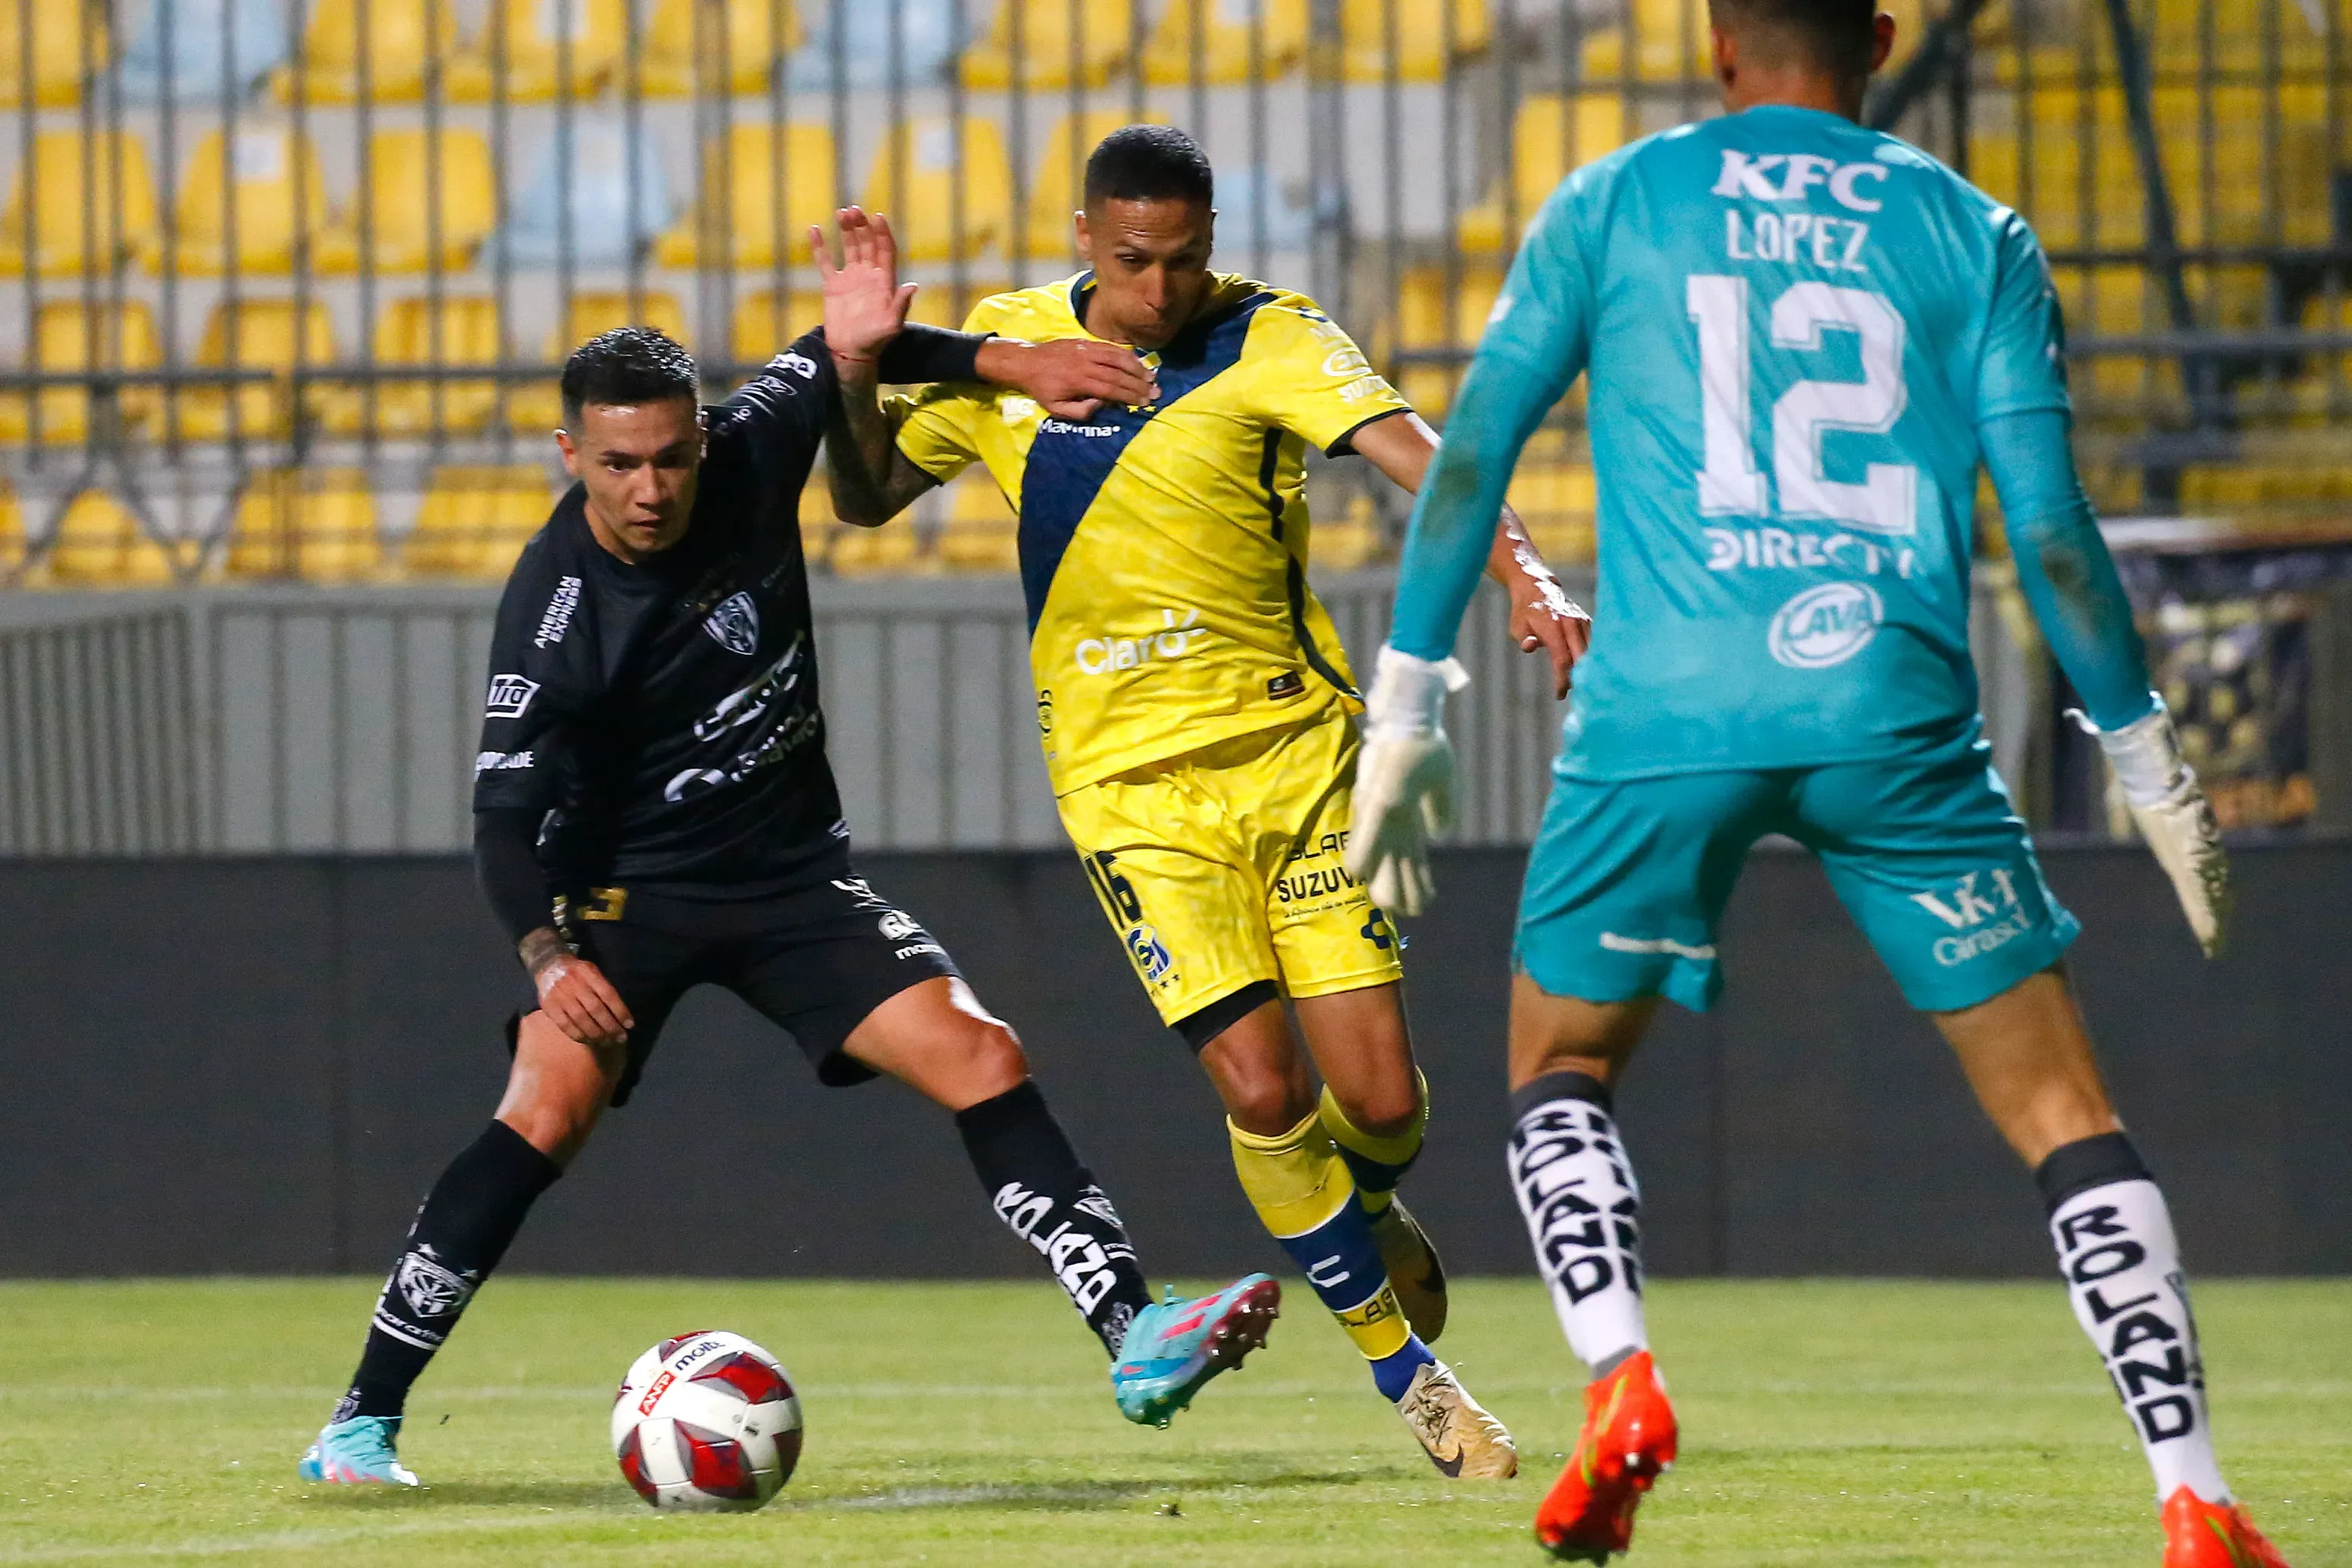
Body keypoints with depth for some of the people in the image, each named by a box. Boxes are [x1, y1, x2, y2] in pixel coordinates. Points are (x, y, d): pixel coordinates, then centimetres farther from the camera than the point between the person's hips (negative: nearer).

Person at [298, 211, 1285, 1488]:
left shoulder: (747, 459, -10)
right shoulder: (553, 615, -22)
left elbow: (837, 362, 10)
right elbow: (510, 815, -22)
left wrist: (1010, 364, -3)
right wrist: (546, 954, -40)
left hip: (793, 874, 5)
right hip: (632, 889, -5)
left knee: (978, 1058, -12)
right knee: (547, 1108, -25)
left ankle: (1136, 1343, -14)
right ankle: (363, 1420, -18)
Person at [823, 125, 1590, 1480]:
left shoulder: (1269, 342, -6)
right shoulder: (1002, 347, 3)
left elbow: (1411, 451, -21)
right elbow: (869, 495, 13)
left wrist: (1524, 574, -39)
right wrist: (855, 376, -8)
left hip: (1297, 746, -1)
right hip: (1133, 782, 1)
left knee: (1379, 1094, -4)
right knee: (1261, 1087, -13)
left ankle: (1368, 1215, 36)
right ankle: (1407, 1374, 6)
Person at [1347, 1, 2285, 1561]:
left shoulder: (1613, 204, 11)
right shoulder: (1972, 233, 10)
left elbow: (1472, 455, 9)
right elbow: (2051, 530, 6)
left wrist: (1407, 709, 14)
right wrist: (2151, 762, 14)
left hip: (1665, 714, 0)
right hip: (1895, 721, 0)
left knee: (1561, 1075, 20)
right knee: (2062, 1112, 7)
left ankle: (1619, 1378, -8)